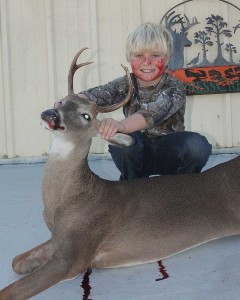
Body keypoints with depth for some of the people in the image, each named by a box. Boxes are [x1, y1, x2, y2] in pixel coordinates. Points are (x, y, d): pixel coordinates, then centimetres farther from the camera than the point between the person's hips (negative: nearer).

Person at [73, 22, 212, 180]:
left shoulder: (174, 88, -18)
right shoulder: (125, 85, -7)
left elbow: (153, 113, -39)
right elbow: (95, 94, -27)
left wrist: (121, 125, -60)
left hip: (170, 154, -1)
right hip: (138, 154, 2)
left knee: (198, 145, -31)